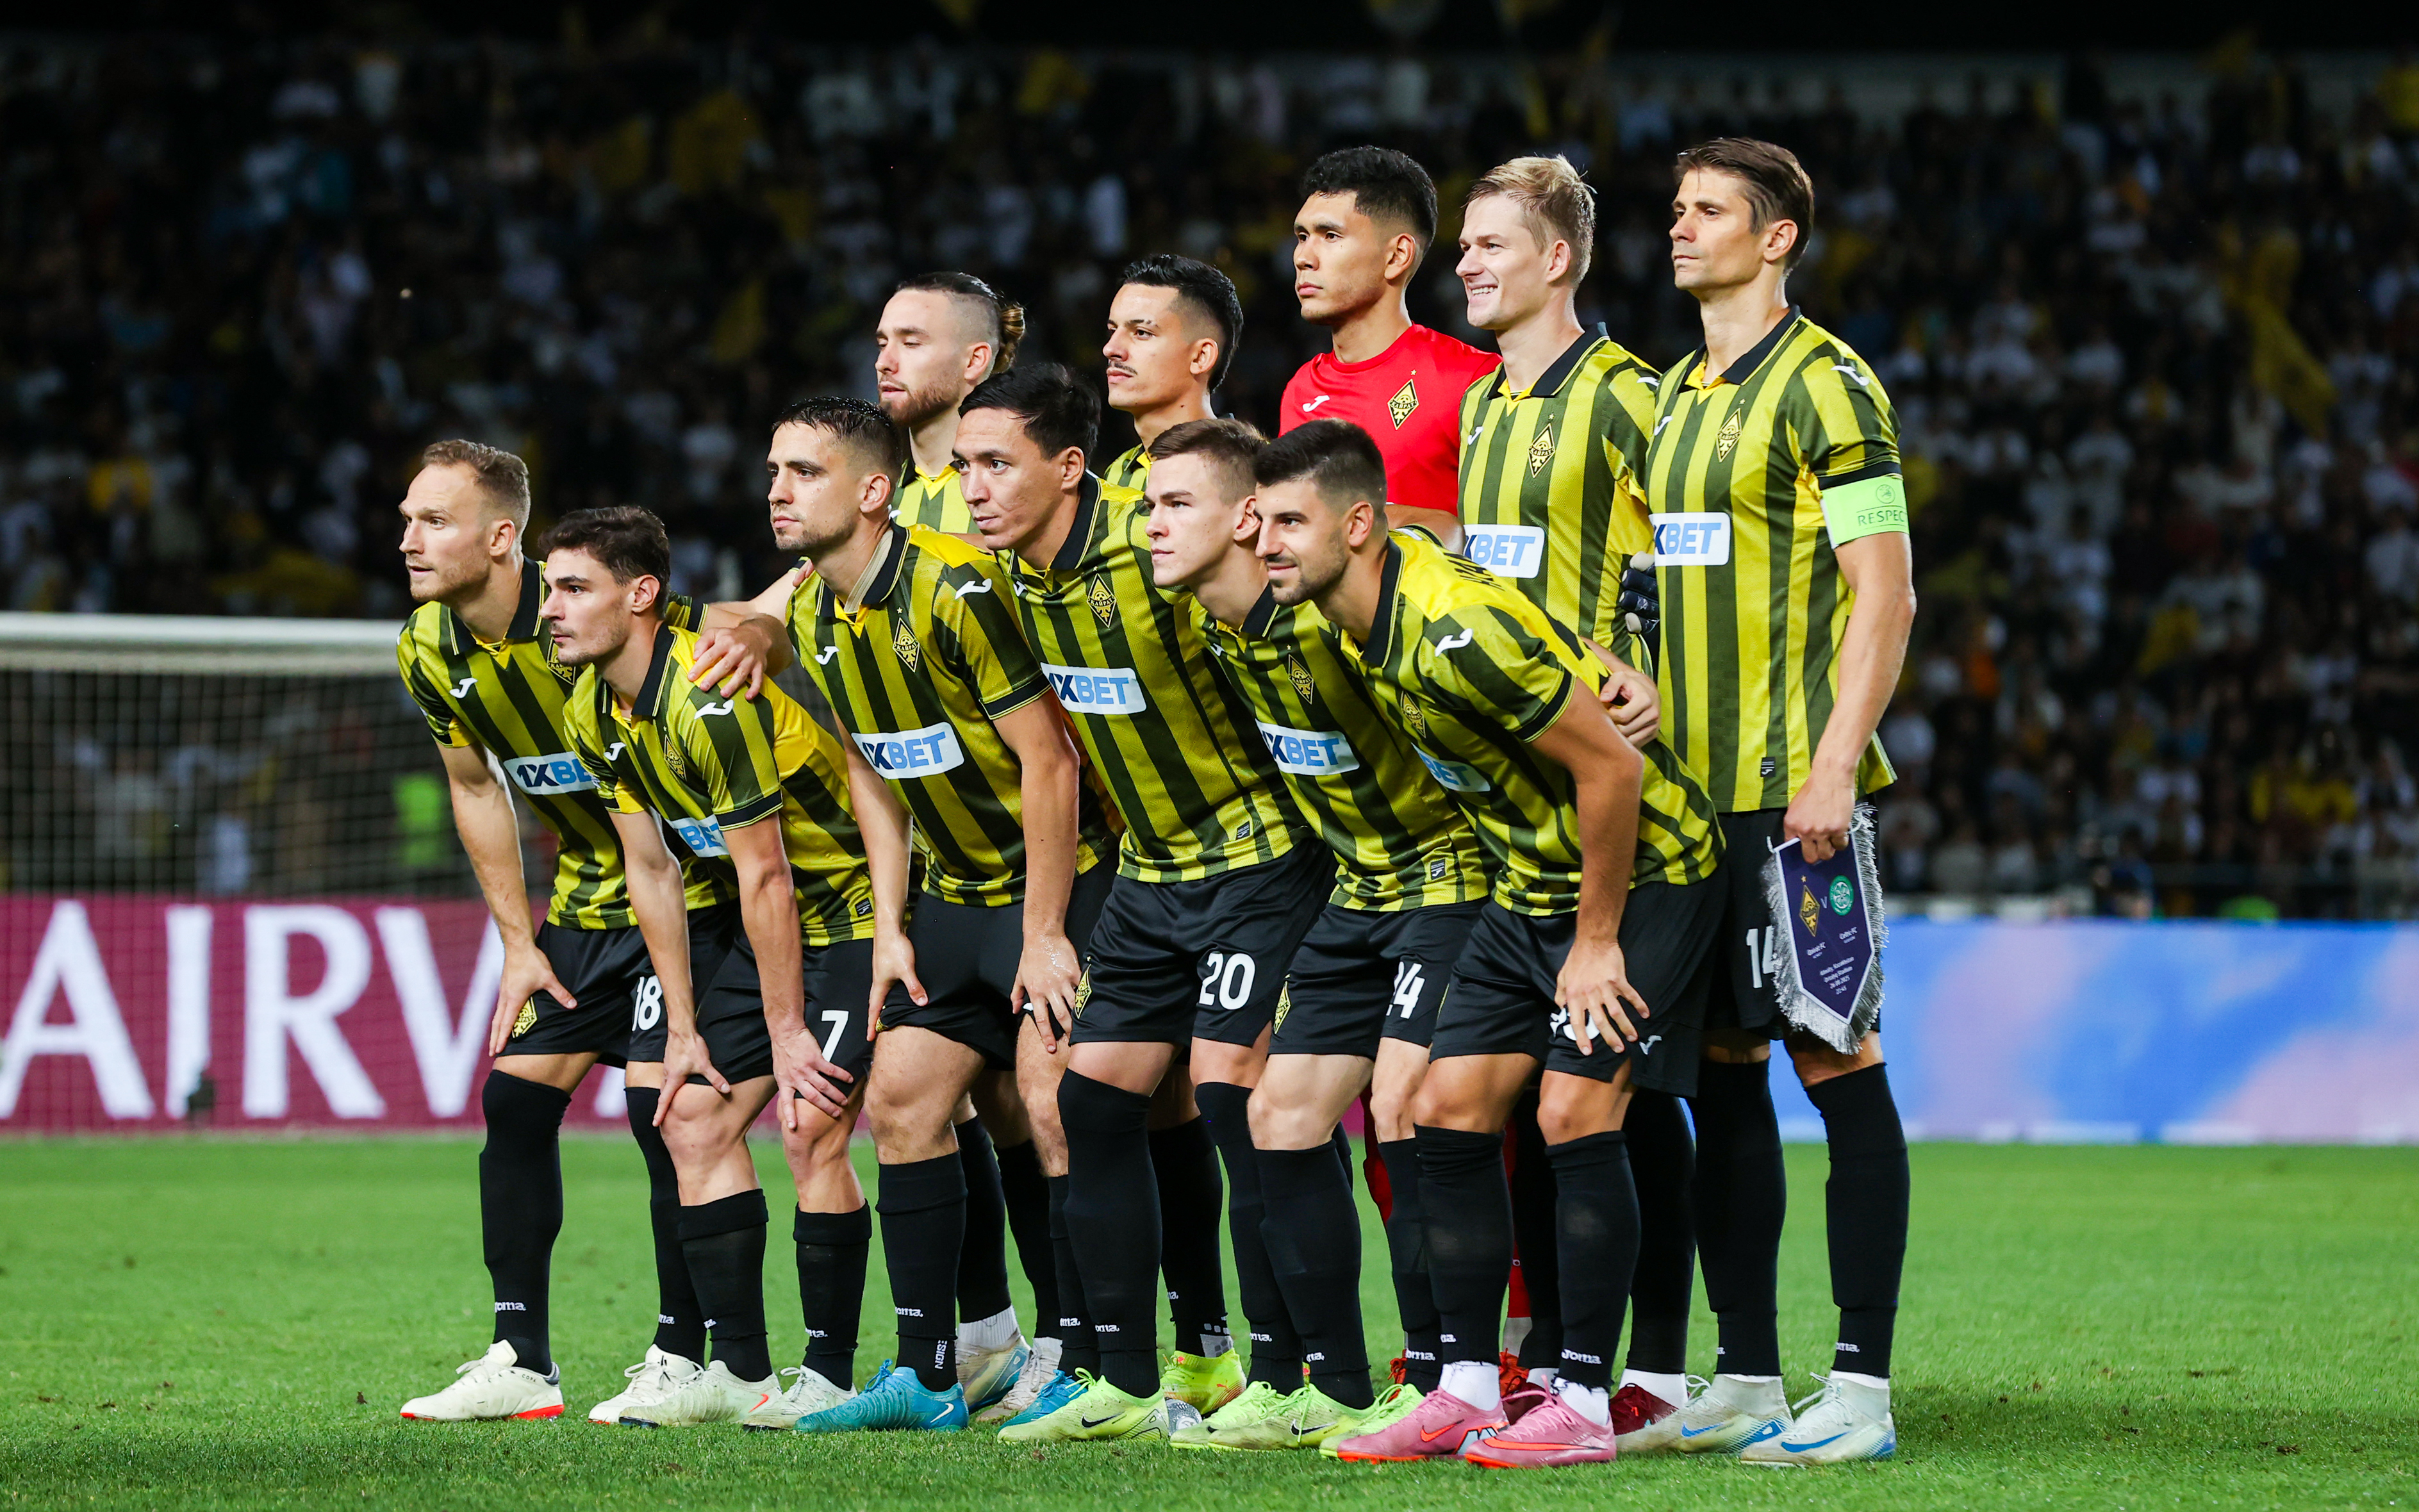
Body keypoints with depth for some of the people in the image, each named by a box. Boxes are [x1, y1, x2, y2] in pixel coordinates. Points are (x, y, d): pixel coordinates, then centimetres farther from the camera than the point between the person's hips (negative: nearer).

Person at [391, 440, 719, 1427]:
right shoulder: (428, 651, -3)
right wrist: (519, 944, 8)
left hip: (686, 878, -7)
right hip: (583, 896, 7)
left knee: (661, 1107, -12)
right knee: (514, 1097, 2)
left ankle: (680, 1360, -2)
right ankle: (521, 1360, 8)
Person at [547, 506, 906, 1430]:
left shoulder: (708, 700, -28)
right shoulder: (593, 711, -1)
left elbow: (764, 877, -24)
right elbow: (652, 870, 6)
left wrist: (788, 1032, -19)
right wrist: (683, 1027, 4)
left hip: (855, 910, -9)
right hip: (770, 926, 9)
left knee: (810, 1129, -17)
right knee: (694, 1117, 3)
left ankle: (828, 1378, -9)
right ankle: (739, 1373, 8)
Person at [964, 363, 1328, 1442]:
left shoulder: (1158, 553, -23)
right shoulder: (1012, 575, 1)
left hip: (1258, 852, -8)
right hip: (1151, 869, 8)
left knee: (1232, 1094, -13)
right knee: (1090, 1098, 4)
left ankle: (1282, 1379, -6)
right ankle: (1124, 1383, 10)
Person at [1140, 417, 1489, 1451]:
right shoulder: (1213, 627, 1)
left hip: (1453, 871, -9)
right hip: (1358, 890, 9)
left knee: (1403, 1103, -19)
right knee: (1281, 1113, 6)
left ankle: (1437, 1386, -12)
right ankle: (1333, 1389, 13)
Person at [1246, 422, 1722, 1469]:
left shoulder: (1456, 629, -30)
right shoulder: (1350, 619, -2)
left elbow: (1610, 768, -26)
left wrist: (1597, 942, -18)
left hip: (1643, 872, -9)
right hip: (1531, 881, 9)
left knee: (1574, 1110, -16)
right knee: (1448, 1107, 3)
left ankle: (1583, 1404, -10)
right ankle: (1467, 1391, 8)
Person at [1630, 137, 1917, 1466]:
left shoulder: (1824, 386, -7)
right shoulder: (1671, 397, 17)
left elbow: (1885, 591, -12)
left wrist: (1833, 766, -19)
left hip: (1791, 792, -8)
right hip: (1688, 789, 8)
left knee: (1836, 1062, -6)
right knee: (1719, 1067, 9)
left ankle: (1861, 1389, -5)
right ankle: (1743, 1379, 14)